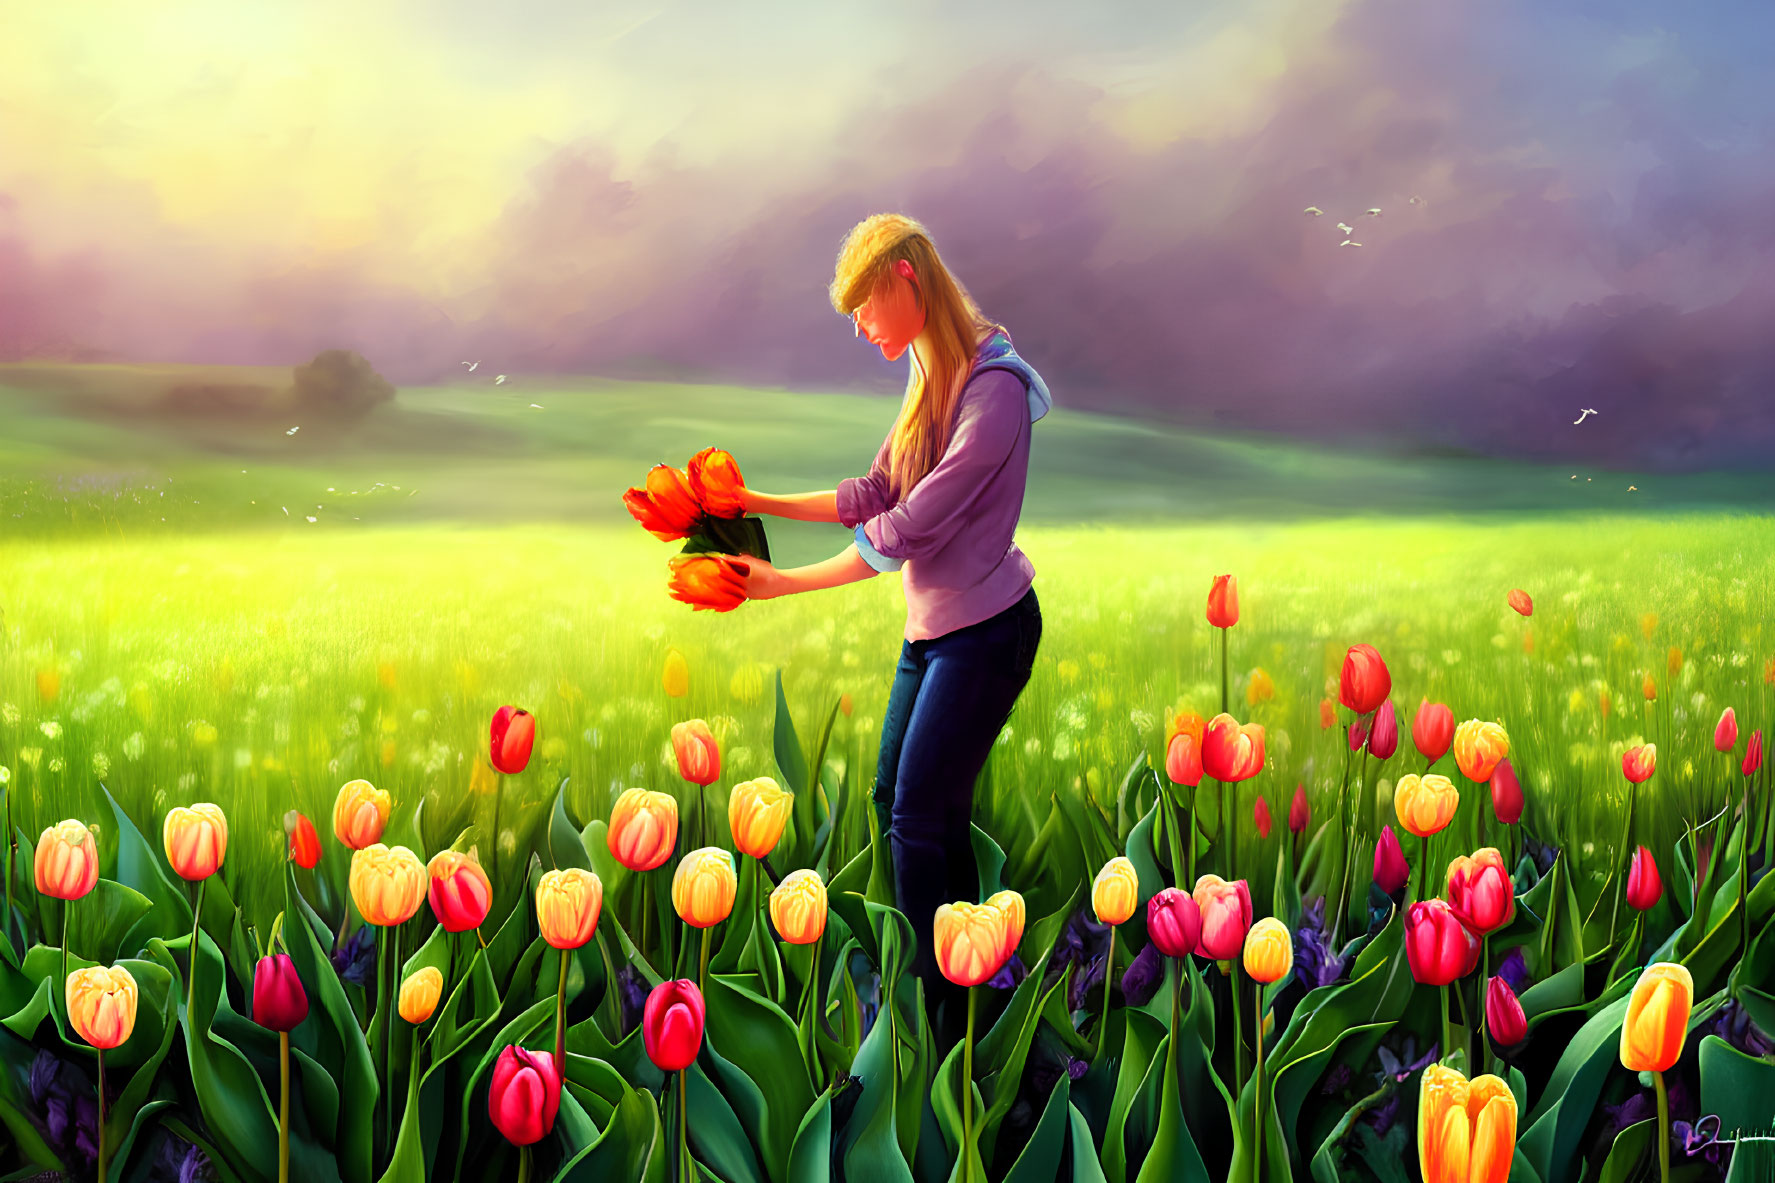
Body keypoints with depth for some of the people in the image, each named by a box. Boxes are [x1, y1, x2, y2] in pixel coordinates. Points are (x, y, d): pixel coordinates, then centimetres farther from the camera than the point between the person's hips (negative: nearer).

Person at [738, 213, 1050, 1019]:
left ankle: (935, 988, 10)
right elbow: (874, 496, 10)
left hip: (984, 633, -9)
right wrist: (763, 504, 3)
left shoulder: (994, 389, -23)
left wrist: (783, 584, -21)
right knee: (894, 801, 14)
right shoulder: (933, 379, 6)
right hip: (931, 628, 9)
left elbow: (908, 529, -25)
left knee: (921, 818, -5)